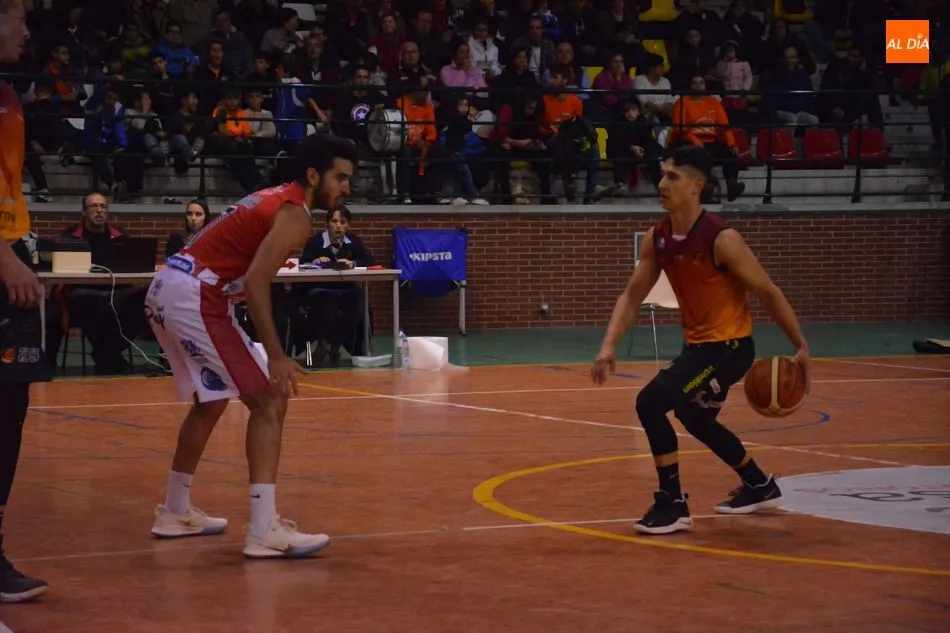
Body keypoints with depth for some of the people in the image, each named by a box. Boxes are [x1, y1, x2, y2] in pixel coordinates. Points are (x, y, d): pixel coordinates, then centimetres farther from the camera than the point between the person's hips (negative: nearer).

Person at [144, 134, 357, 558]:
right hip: (195, 296, -10)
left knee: (211, 401, 26)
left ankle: (175, 512, 37)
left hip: (166, 288, 10)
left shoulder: (273, 200, 21)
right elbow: (256, 282, -21)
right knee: (269, 400, -9)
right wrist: (276, 356, -21)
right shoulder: (294, 215, -9)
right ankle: (264, 531, -17)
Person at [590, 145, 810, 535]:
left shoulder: (721, 240, -23)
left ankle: (673, 505, -11)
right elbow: (632, 296, 5)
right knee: (696, 419, 29)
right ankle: (760, 488, 50)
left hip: (729, 345, -9)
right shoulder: (657, 239, -3)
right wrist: (609, 346, -9)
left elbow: (769, 293, -15)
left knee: (651, 402, -22)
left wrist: (801, 348, -11)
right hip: (698, 343, 9)